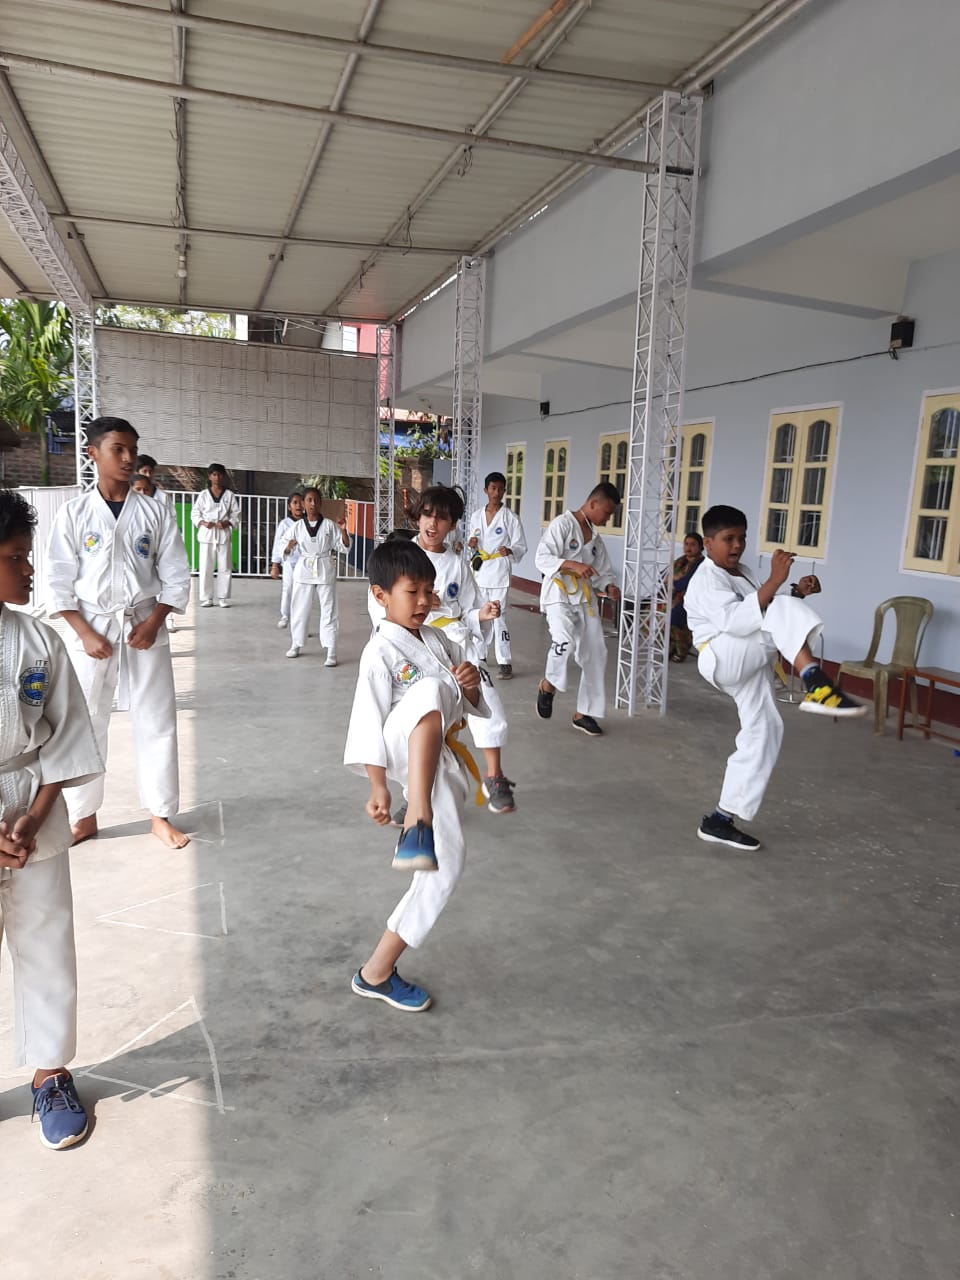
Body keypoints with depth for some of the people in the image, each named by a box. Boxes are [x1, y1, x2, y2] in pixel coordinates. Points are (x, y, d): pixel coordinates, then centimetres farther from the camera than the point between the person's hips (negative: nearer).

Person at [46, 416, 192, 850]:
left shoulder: (155, 512, 1)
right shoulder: (73, 513, -2)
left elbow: (176, 577, 1)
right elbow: (59, 583, -2)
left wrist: (153, 622, -10)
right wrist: (85, 633, -11)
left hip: (145, 628, 1)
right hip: (91, 630, 0)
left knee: (156, 723, 3)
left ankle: (161, 816, 16)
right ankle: (83, 816, 23)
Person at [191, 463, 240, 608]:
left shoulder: (230, 495, 5)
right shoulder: (203, 495, 5)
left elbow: (236, 515, 5)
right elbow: (194, 513, 5)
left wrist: (226, 523, -13)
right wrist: (203, 523, -13)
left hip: (224, 534, 0)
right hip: (207, 534, 0)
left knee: (225, 567, 0)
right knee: (206, 567, -1)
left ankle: (223, 598, 8)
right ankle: (206, 598, 6)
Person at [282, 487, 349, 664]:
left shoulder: (329, 525, -1)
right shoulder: (297, 526, 1)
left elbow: (345, 546, -1)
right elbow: (287, 552, 2)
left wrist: (343, 531, -17)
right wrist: (289, 547, -20)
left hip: (325, 570, -1)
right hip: (304, 569, 2)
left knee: (328, 610, -2)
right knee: (299, 608, 9)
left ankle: (331, 652, -2)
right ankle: (296, 645, 27)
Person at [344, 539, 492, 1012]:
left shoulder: (439, 640, 15)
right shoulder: (381, 652, -6)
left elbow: (476, 702, 17)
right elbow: (369, 724, -9)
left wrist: (472, 685, -6)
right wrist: (378, 790, -13)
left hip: (444, 765, 7)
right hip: (406, 756, -7)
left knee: (446, 868, 5)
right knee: (430, 690, -36)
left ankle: (377, 972, 19)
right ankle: (416, 825, -47)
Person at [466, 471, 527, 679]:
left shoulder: (510, 518, -5)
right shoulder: (476, 516, 8)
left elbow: (521, 547, -5)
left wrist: (510, 551, -25)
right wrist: (471, 543, -5)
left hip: (499, 572, -5)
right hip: (479, 571, 5)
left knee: (498, 615, -10)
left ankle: (505, 662, -5)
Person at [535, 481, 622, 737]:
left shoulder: (595, 536, 15)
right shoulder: (562, 524, -8)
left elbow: (602, 570, 19)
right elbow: (542, 558, -16)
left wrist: (608, 586, -4)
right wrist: (572, 565, -30)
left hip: (586, 599, 7)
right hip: (559, 596, -7)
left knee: (595, 656, 5)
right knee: (565, 641, -31)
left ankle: (584, 713, 18)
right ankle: (548, 684, 0)